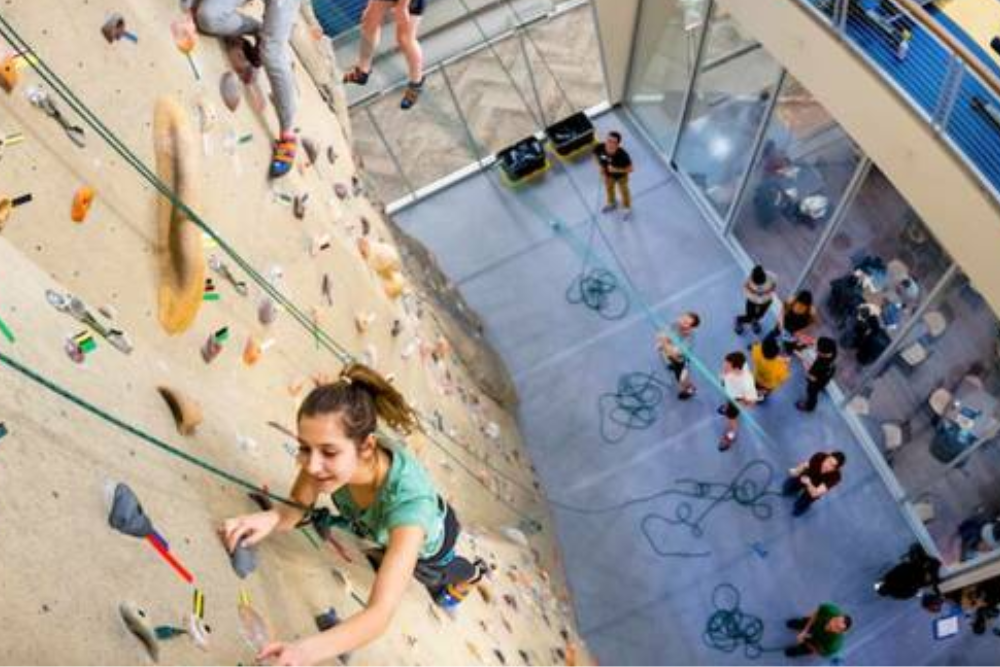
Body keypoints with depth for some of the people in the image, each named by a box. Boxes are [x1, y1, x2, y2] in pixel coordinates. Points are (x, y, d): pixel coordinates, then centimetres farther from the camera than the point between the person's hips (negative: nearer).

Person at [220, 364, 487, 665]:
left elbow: (380, 614, -55)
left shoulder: (408, 499, -52)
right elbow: (295, 509, -23)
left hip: (431, 542, -3)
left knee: (440, 586, 34)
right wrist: (271, 518, -48)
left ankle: (473, 571, 65)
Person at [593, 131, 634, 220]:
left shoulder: (623, 155, -44)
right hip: (608, 174, 3)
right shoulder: (599, 148, -34)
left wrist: (616, 169, -38)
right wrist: (601, 168, -14)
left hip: (621, 176, -3)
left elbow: (631, 169, -29)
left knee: (624, 191, 27)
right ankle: (612, 203, 66)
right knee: (609, 189, 33)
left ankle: (627, 208, 58)